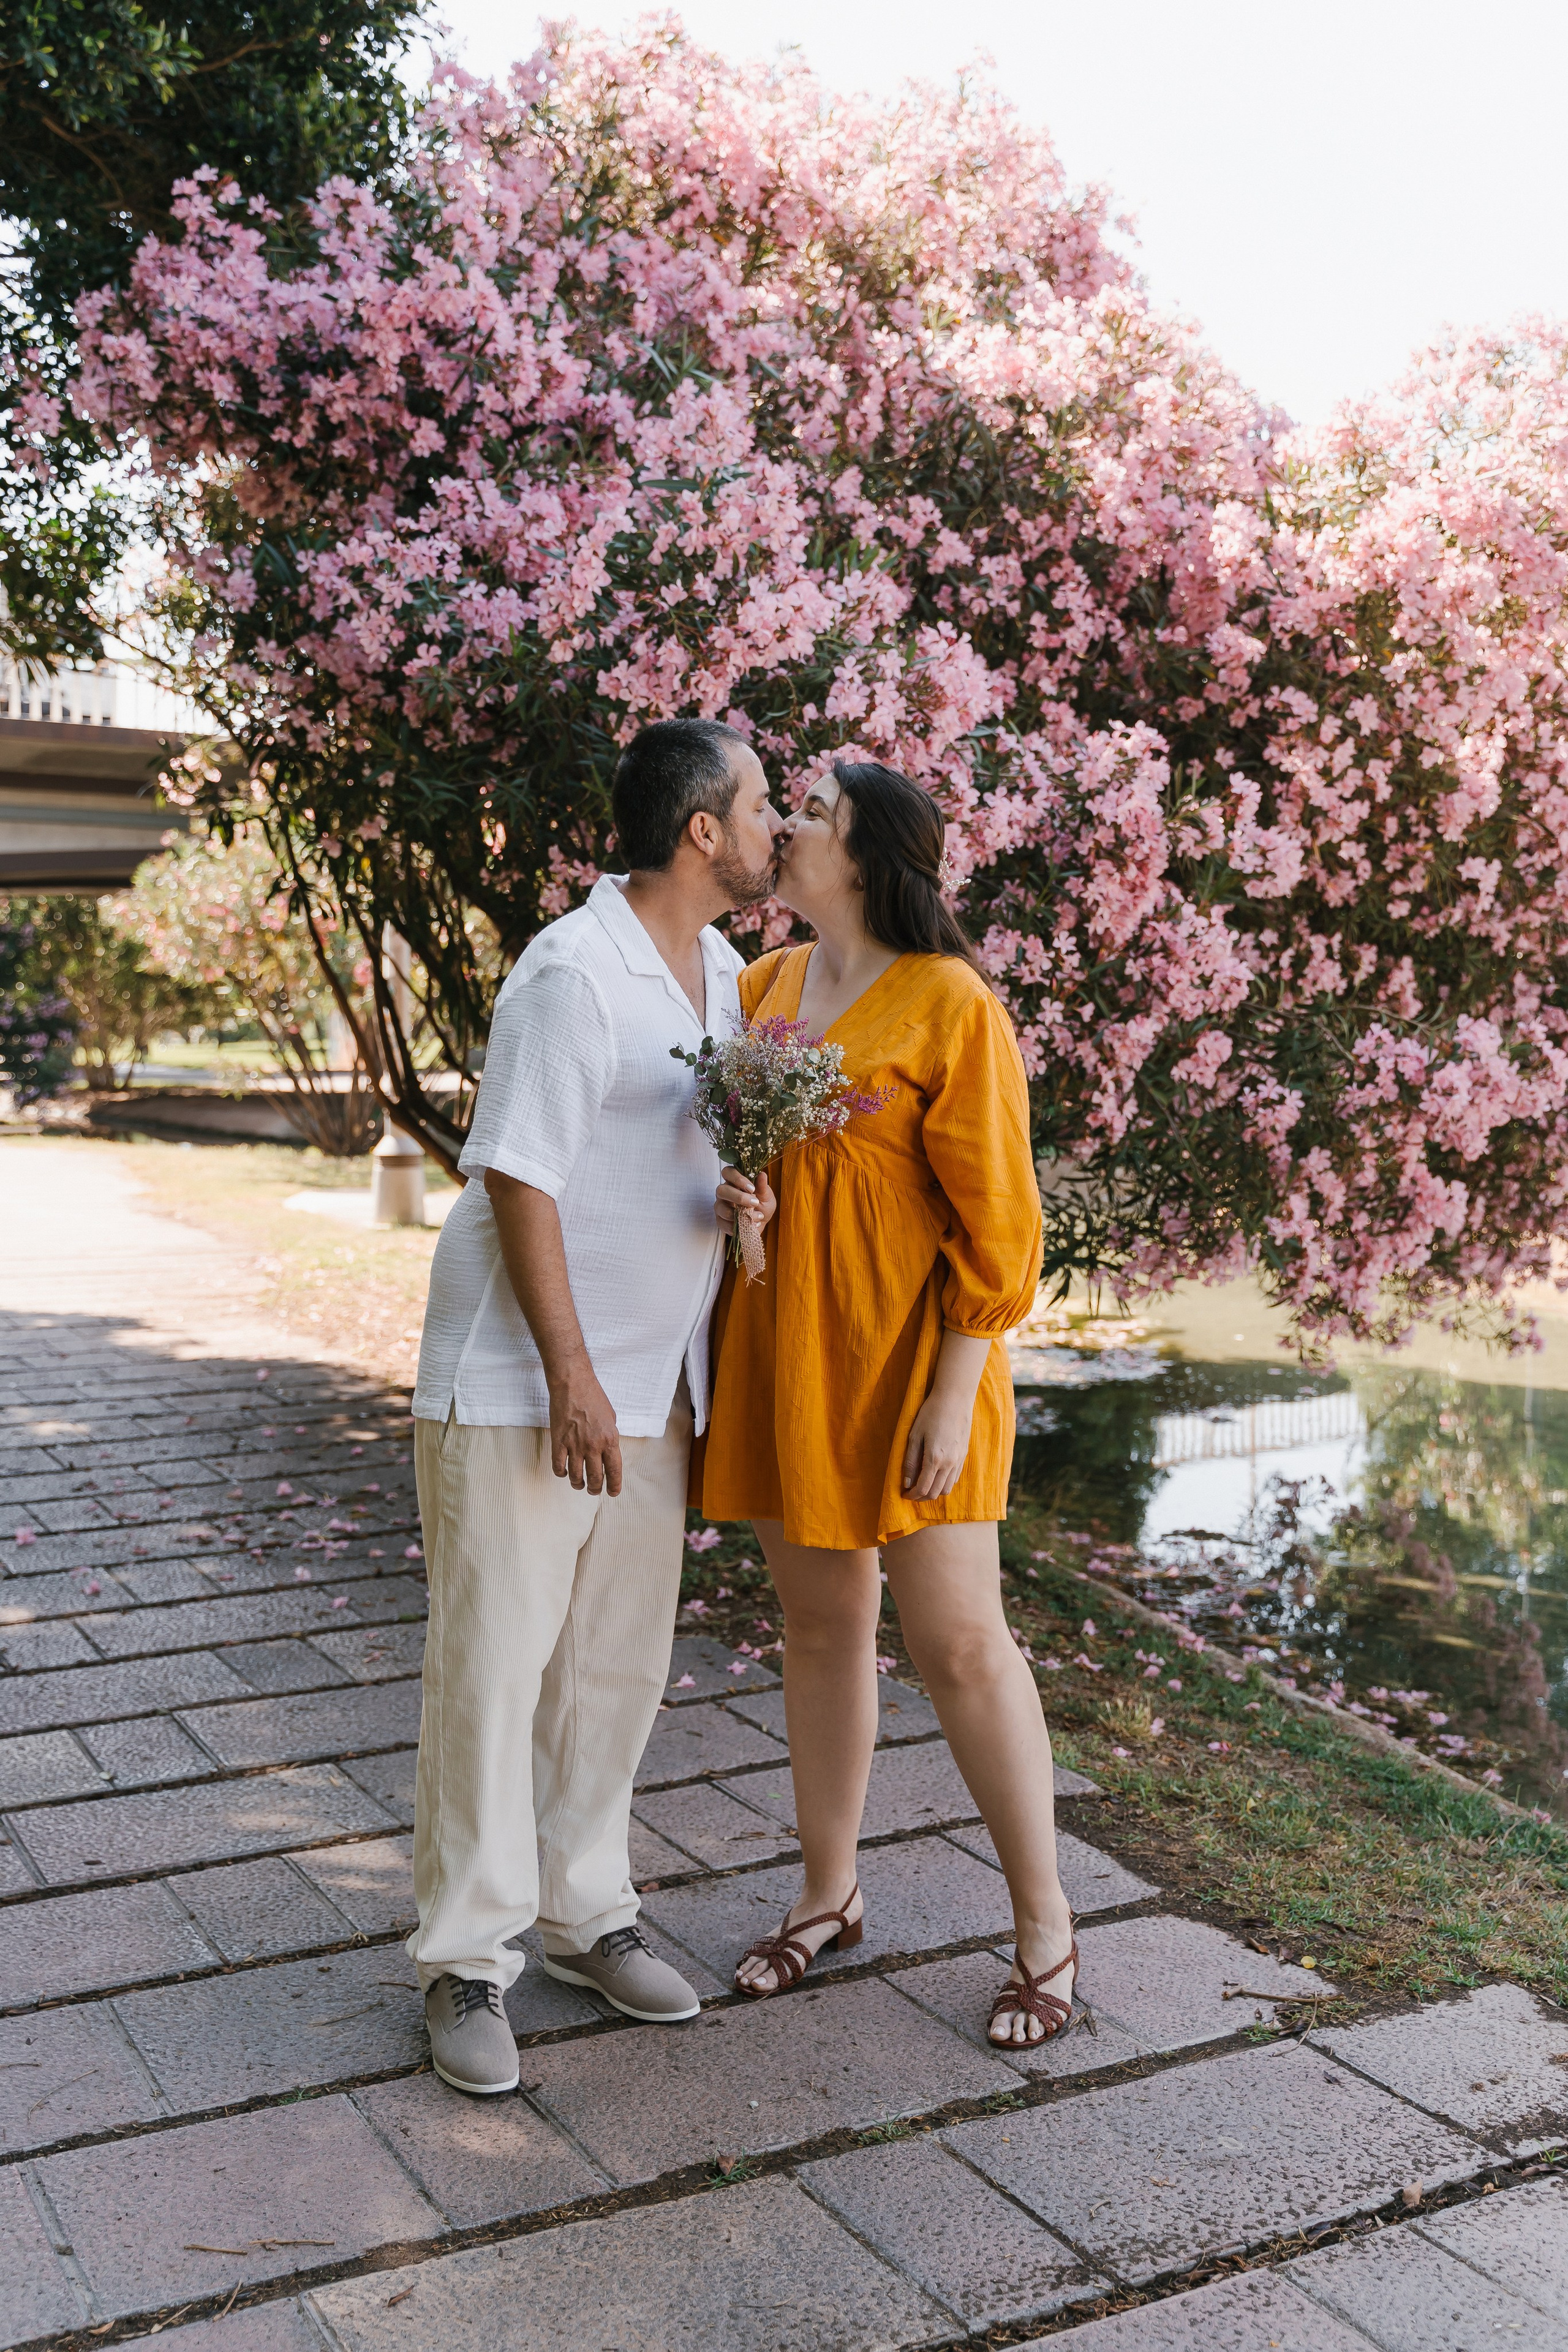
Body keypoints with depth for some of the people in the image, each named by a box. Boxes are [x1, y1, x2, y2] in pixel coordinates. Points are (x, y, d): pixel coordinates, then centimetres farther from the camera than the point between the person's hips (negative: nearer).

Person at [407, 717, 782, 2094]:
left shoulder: (729, 974, 10)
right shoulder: (574, 974, -16)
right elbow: (518, 1178, -18)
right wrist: (569, 1377, -19)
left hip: (655, 1387, 8)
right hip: (520, 1384, -8)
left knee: (618, 1666, 13)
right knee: (494, 1662, -1)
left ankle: (585, 1914, 28)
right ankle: (468, 1961, 12)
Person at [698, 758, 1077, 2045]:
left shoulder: (949, 1004, -12)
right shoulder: (764, 986, 9)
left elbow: (994, 1217, -13)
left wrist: (953, 1395, -16)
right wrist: (730, 1189, -6)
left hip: (904, 1352, -6)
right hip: (781, 1352, 7)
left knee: (958, 1640, -1)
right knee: (820, 1623, 15)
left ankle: (1046, 1923, 16)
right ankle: (830, 1893, 30)